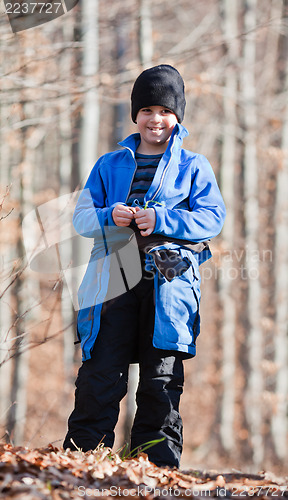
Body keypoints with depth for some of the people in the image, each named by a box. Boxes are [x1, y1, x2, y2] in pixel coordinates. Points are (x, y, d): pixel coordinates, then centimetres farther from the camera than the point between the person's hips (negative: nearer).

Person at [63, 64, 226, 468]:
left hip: (170, 281, -1)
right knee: (100, 374, -6)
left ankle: (158, 468, 2)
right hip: (115, 280, 1)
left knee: (161, 380, -1)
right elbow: (82, 216, 14)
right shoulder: (109, 166, 20)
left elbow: (212, 219, 2)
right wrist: (110, 217, -9)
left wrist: (162, 219, -13)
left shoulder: (193, 167, 13)